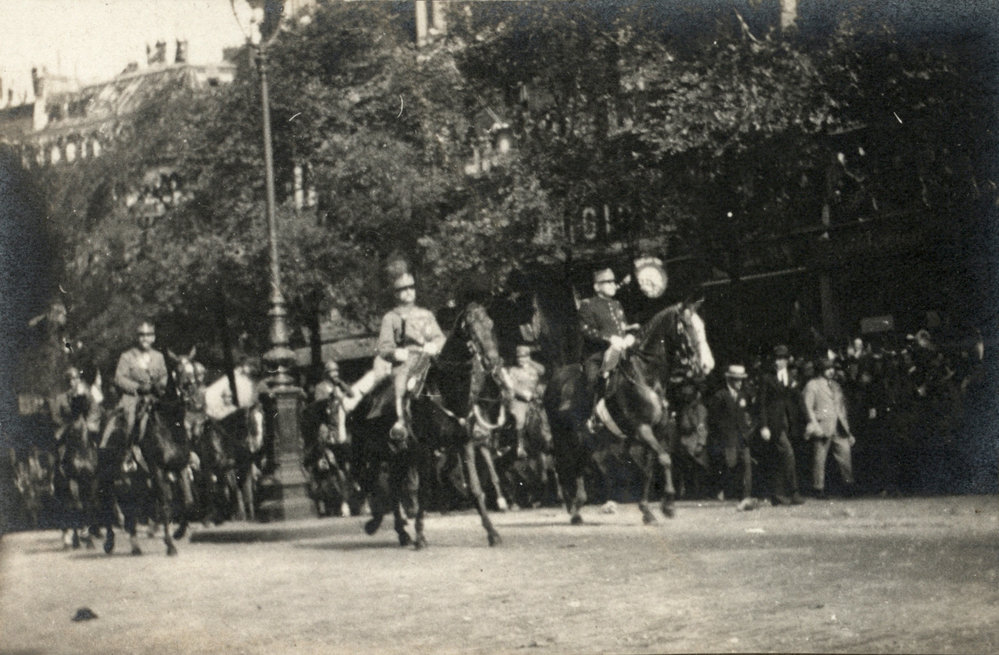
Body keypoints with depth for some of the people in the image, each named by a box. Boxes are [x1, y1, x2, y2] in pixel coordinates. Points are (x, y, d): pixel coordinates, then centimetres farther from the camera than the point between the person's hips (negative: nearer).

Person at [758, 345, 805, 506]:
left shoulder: (793, 379, 16)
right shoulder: (767, 379, 3)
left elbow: (797, 402, 16)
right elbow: (762, 404, -1)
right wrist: (764, 426, -9)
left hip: (789, 423, 5)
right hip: (775, 423, -5)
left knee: (782, 459, 6)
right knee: (787, 453, -17)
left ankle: (778, 495, 11)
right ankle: (793, 492, -15)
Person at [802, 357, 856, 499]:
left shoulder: (835, 385, 21)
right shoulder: (812, 385, 3)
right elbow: (808, 407, -4)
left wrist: (847, 430, 19)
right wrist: (815, 425, -16)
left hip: (839, 427, 5)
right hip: (822, 427, -5)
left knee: (845, 453, -3)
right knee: (819, 459, -4)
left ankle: (849, 485, 5)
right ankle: (818, 488, 2)